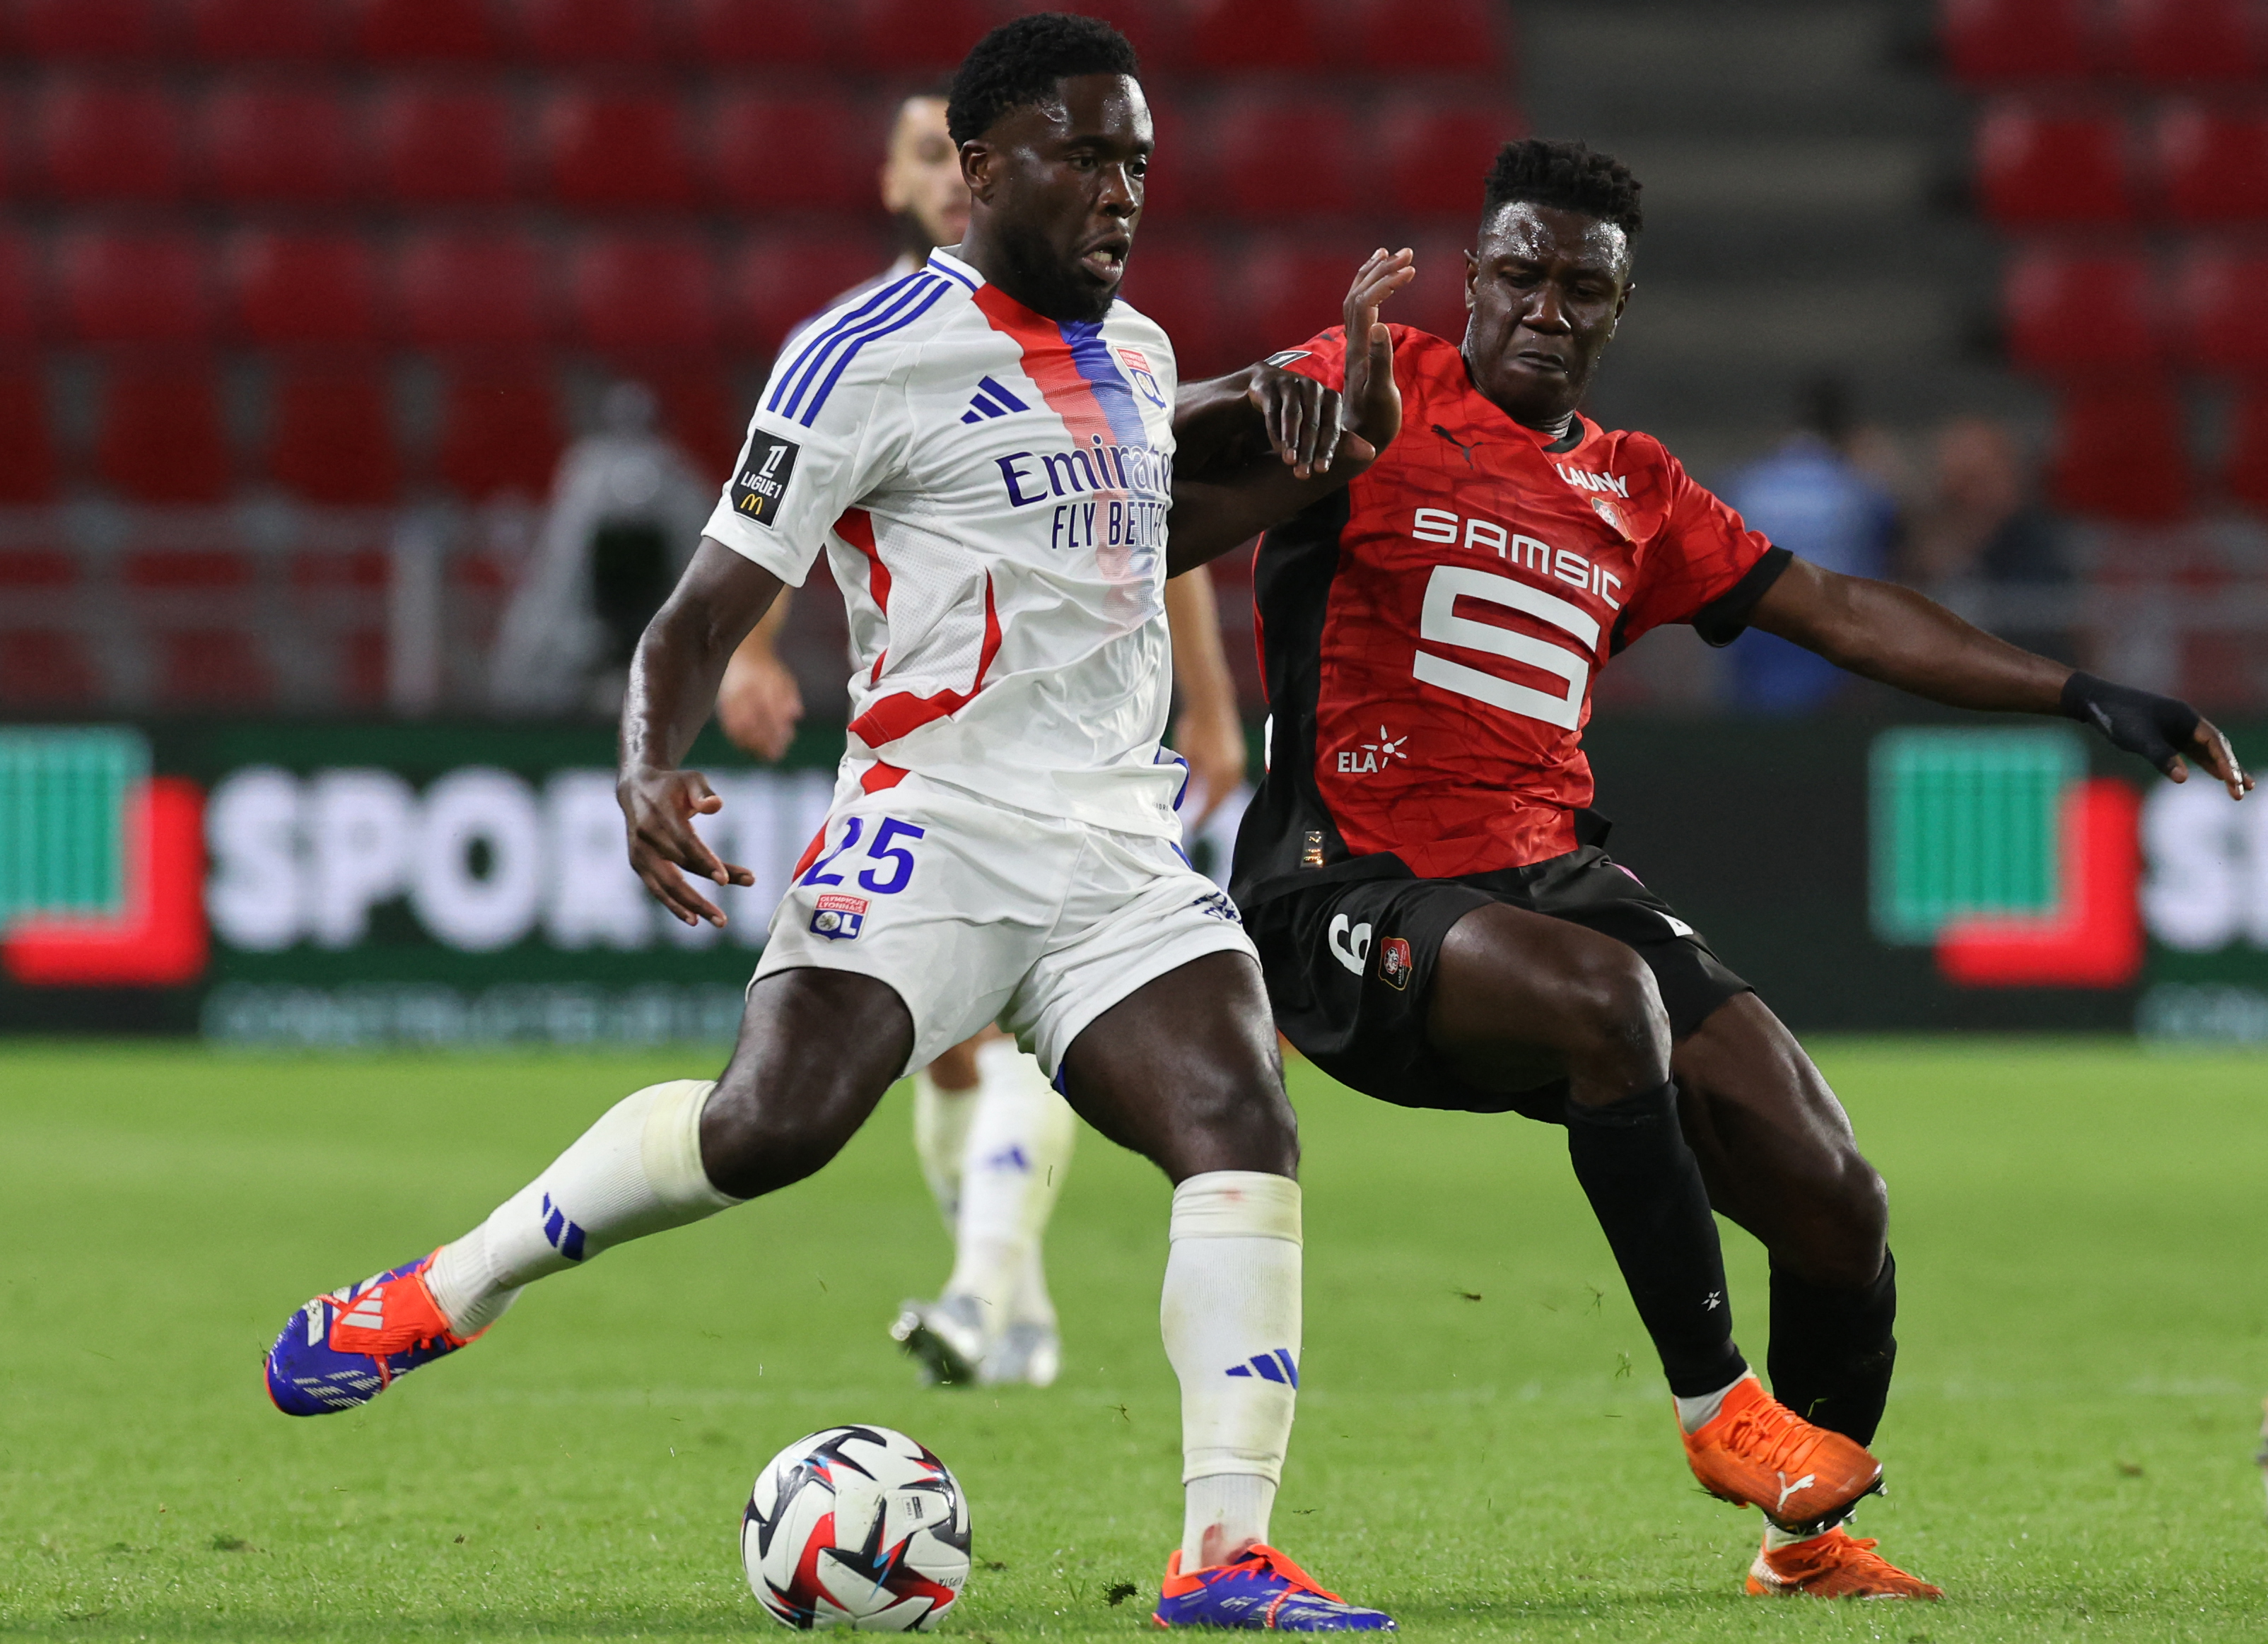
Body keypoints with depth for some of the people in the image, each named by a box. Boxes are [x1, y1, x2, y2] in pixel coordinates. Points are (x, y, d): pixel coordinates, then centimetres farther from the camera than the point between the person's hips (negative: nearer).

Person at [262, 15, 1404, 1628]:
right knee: (771, 1122, -24)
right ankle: (440, 1296, -1)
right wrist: (650, 772, -26)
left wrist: (1311, 472, 25)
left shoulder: (1137, 355, 18)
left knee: (1243, 1128, -16)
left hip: (1121, 857, 6)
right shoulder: (872, 357, -5)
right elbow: (712, 604, -7)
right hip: (934, 826, -6)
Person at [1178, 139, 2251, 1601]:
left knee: (1835, 1201, -6)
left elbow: (1835, 611, 19)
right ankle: (1715, 1404, -24)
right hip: (1356, 898, -6)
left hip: (1552, 876, 6)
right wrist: (1252, 410, -34)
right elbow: (1161, 445, -10)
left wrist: (2084, 696, 13)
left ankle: (1811, 1536, 18)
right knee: (1606, 990, -38)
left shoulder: (1635, 494, 18)